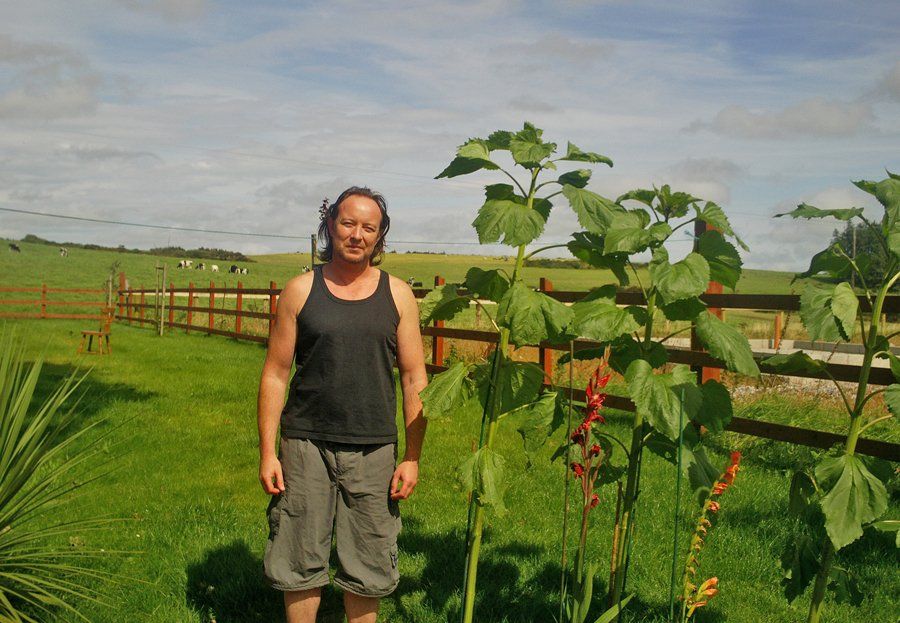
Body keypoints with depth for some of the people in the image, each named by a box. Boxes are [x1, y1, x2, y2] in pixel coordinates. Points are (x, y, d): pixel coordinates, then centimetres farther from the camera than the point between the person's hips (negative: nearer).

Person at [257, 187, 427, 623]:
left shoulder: (398, 295, 4)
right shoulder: (300, 291, 3)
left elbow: (414, 379, 4)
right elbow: (275, 375, 4)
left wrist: (412, 458, -1)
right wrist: (267, 451, -2)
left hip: (373, 451, 1)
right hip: (306, 444, 0)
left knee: (367, 570, 8)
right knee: (299, 563, 7)